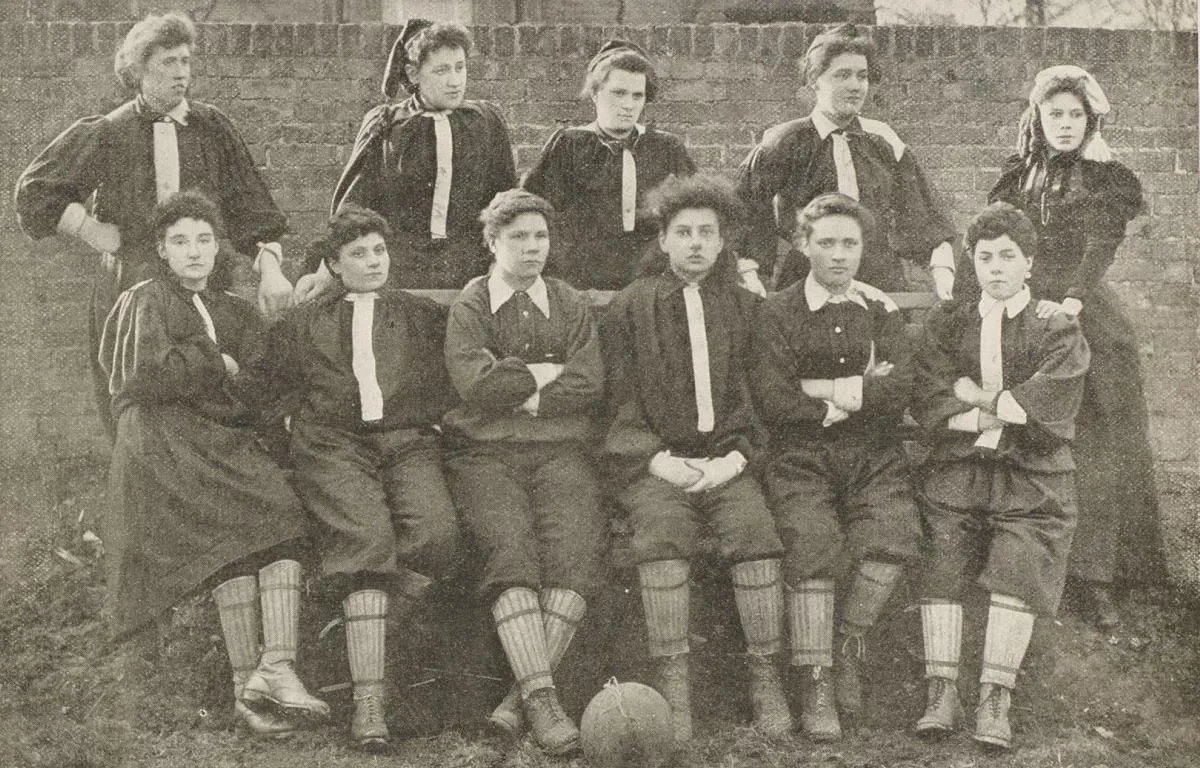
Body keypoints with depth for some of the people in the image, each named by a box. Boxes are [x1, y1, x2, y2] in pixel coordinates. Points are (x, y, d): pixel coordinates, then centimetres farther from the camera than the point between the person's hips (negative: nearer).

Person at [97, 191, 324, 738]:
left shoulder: (231, 311, 27)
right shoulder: (145, 302, 10)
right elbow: (147, 374, -7)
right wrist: (215, 362, 1)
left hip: (223, 440, 6)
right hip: (161, 441, -6)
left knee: (285, 521, -21)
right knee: (245, 519, -26)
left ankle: (275, 667, -31)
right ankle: (247, 684, -30)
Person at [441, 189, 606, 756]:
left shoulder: (573, 306, 19)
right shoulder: (468, 307, 12)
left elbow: (590, 386, 4)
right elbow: (474, 384, -6)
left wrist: (514, 388, -1)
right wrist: (549, 372, 1)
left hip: (562, 452, 2)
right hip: (484, 454, -2)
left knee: (575, 544, -26)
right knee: (510, 544, -28)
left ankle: (525, 695, -26)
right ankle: (542, 698, -32)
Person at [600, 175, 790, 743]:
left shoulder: (744, 307, 16)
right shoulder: (630, 308, 11)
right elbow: (620, 402, 6)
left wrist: (736, 457, -4)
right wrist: (659, 460, -9)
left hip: (727, 458, 1)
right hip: (655, 460, -1)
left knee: (756, 528, -28)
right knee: (662, 530, -32)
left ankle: (765, 679, -20)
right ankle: (671, 684, -30)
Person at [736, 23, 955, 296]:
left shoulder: (883, 140, 10)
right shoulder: (784, 144, 0)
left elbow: (921, 218, 14)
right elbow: (743, 211, -4)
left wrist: (942, 270, 2)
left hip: (883, 286, 3)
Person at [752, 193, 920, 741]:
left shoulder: (881, 310, 13)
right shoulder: (779, 312, 5)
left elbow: (899, 391, -2)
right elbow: (774, 402, -7)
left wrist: (822, 390, -7)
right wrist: (858, 392, -4)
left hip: (875, 455, 2)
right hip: (802, 456, -2)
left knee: (894, 534, -25)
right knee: (812, 544, -26)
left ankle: (850, 639, -1)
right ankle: (816, 682, -16)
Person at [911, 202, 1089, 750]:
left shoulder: (1058, 330, 8)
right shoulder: (946, 323, 15)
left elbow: (1046, 404, -7)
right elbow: (928, 402, 2)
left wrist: (975, 397, -3)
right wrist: (999, 413, -7)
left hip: (1032, 479, -1)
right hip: (956, 470, 2)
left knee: (1018, 572, -18)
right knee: (941, 565, -16)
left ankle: (994, 700, -12)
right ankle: (942, 691, -10)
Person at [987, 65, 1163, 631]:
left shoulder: (1107, 182, 3)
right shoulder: (1016, 179, 14)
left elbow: (1099, 251, -12)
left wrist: (1073, 300, -28)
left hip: (1086, 324, -2)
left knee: (1095, 455, -4)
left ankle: (1095, 581, 1)